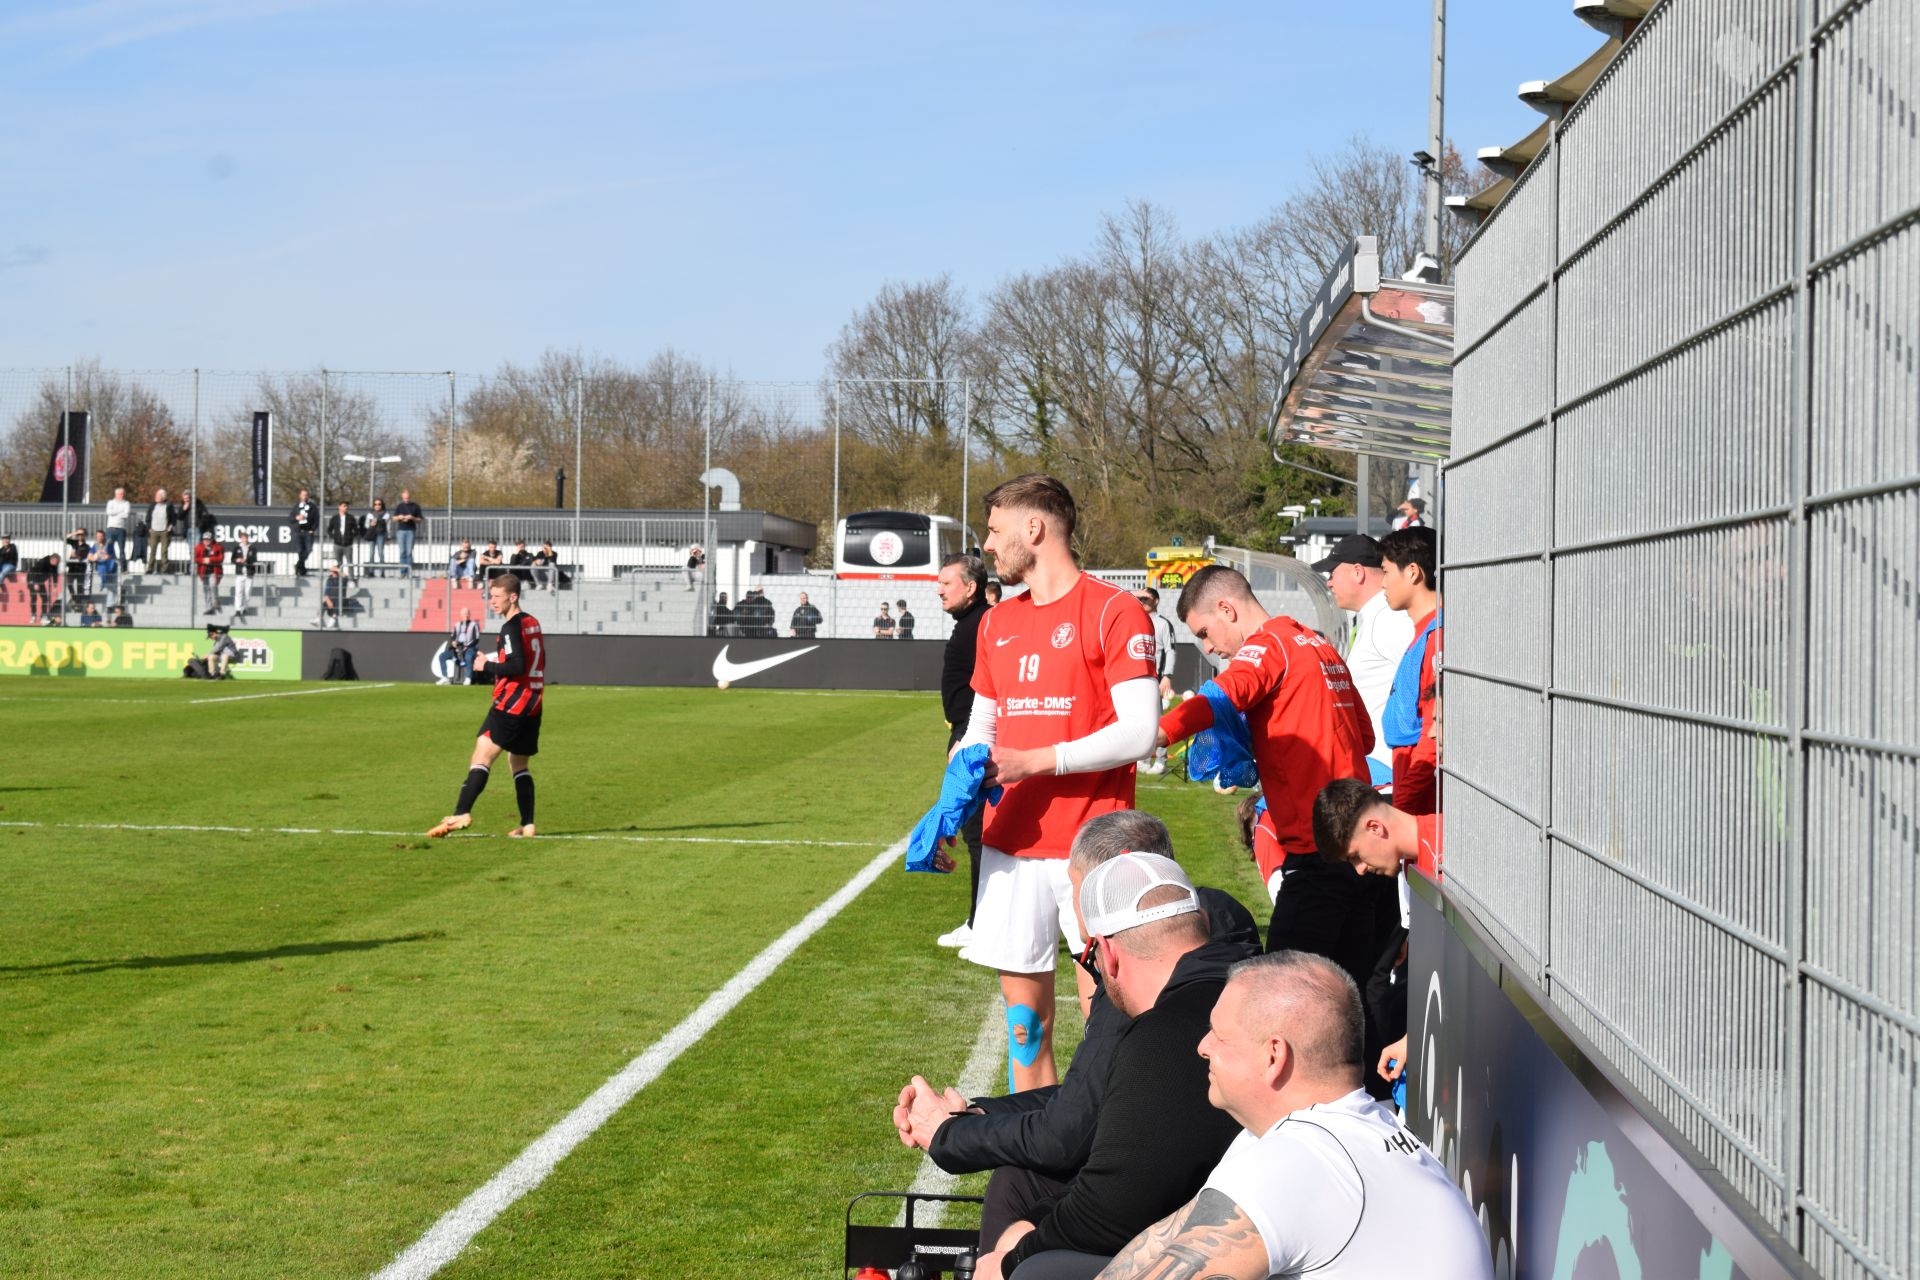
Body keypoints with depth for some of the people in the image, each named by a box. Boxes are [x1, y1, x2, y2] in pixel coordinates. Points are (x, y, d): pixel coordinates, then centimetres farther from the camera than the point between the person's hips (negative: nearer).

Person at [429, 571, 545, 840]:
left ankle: (461, 814, -24)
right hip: (533, 705, 9)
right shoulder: (533, 623, 15)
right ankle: (527, 825, 12)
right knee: (520, 765, 15)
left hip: (511, 704, -9)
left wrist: (487, 665, -9)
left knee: (482, 755, -13)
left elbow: (517, 666, -22)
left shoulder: (512, 627, -12)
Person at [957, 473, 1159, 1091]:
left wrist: (1035, 761, -18)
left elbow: (1139, 732, -14)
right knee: (1023, 1008, 10)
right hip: (1009, 844, 7)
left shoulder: (1114, 611, -7)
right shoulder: (997, 623, 16)